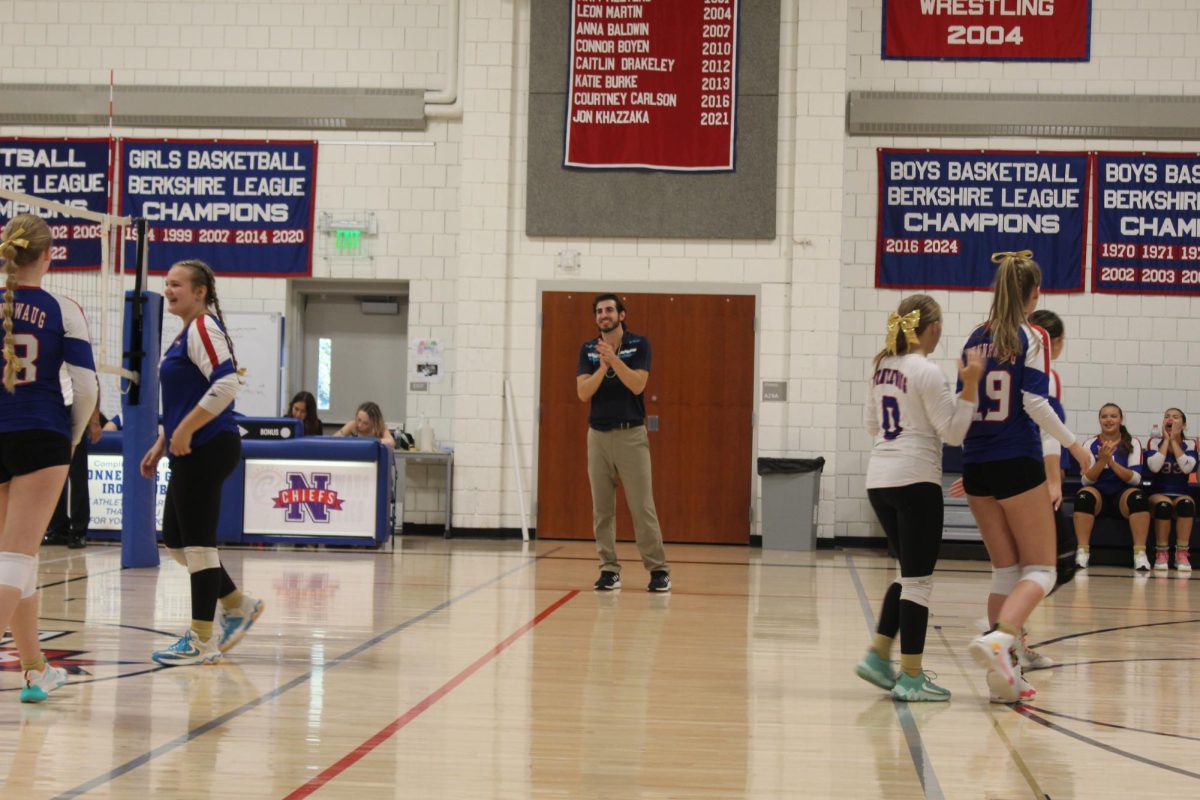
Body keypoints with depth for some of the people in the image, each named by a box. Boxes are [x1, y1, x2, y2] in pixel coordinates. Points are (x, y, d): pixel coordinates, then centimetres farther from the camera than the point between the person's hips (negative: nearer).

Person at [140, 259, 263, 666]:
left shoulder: (203, 328, -11)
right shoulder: (187, 334, 19)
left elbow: (225, 384, -24)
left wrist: (184, 432, -20)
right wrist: (161, 445, 23)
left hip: (207, 449, -10)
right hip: (192, 451, 10)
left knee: (197, 541, -4)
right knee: (175, 540, 15)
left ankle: (202, 640, 4)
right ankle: (238, 606, 25)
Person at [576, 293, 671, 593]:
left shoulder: (639, 344, -2)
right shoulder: (588, 349, 6)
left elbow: (637, 385, -15)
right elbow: (583, 393, -5)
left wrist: (614, 359, -25)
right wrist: (602, 366, -18)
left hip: (632, 434, -3)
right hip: (599, 435, 3)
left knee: (642, 506, -6)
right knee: (602, 508, 3)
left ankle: (659, 570, -1)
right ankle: (609, 570, 8)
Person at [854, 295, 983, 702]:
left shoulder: (882, 367, 10)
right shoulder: (927, 373, -13)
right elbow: (954, 432, -12)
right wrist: (971, 385, -15)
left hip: (879, 480, 8)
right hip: (915, 481, -8)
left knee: (910, 573, 19)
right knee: (918, 579, -1)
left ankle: (878, 656, 15)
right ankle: (910, 678, 2)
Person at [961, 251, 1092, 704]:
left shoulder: (976, 339, 8)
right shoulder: (1033, 338, -7)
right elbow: (1035, 404, -14)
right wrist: (1073, 444, -2)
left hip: (977, 465, 6)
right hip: (1018, 464, -6)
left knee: (1005, 572, 13)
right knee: (1040, 571, 1)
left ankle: (1004, 671, 8)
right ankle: (998, 638, -25)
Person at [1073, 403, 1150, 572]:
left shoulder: (1133, 444, 2)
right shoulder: (1091, 444, 3)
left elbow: (1135, 478, -8)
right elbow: (1086, 480, -5)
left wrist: (1111, 462, -21)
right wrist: (1101, 461, -21)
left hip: (1123, 495, 0)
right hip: (1098, 494, 0)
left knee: (1138, 497, -33)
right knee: (1084, 496, -33)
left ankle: (1140, 554, -34)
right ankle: (1082, 553, -34)